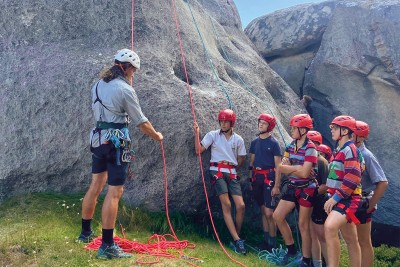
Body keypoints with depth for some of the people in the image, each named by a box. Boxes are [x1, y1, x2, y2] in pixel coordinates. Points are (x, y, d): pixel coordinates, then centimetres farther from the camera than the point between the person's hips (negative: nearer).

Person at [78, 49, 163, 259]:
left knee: (95, 186, 19)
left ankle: (86, 232, 33)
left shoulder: (98, 85, 10)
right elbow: (141, 123, -8)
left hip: (98, 139, 8)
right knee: (114, 192, -4)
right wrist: (157, 136, 7)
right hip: (116, 141, -8)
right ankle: (107, 246, 1)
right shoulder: (125, 90, -13)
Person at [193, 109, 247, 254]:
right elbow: (199, 150, -3)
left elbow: (241, 159, 17)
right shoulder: (213, 135, 2)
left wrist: (232, 168, 10)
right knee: (226, 205, -13)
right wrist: (196, 134, -11)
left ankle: (237, 237, 12)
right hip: (217, 172, -3)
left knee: (241, 205, -8)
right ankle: (237, 240, -11)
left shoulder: (238, 139, 8)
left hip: (232, 174, 3)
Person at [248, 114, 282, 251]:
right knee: (263, 210, 11)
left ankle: (272, 244, 4)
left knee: (269, 213, -9)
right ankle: (266, 240, 20)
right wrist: (250, 180, 13)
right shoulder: (254, 142, 12)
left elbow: (278, 166, -5)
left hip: (268, 177, -5)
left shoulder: (274, 143, -4)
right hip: (256, 177, 5)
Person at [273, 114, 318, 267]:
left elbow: (304, 173, -24)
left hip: (306, 189, -7)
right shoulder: (290, 146, 7)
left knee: (303, 225, 0)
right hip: (292, 188, 7)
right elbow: (281, 168, -2)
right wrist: (298, 168, -16)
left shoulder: (310, 148, -15)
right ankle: (292, 251, 21)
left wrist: (288, 167, -10)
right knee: (277, 216, 5)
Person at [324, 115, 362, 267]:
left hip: (347, 199, -10)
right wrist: (332, 197, 18)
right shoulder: (339, 150, 17)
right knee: (351, 240, 16)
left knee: (330, 227, -31)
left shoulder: (350, 149, -12)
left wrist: (335, 197, -22)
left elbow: (353, 178, -23)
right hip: (339, 199, 10)